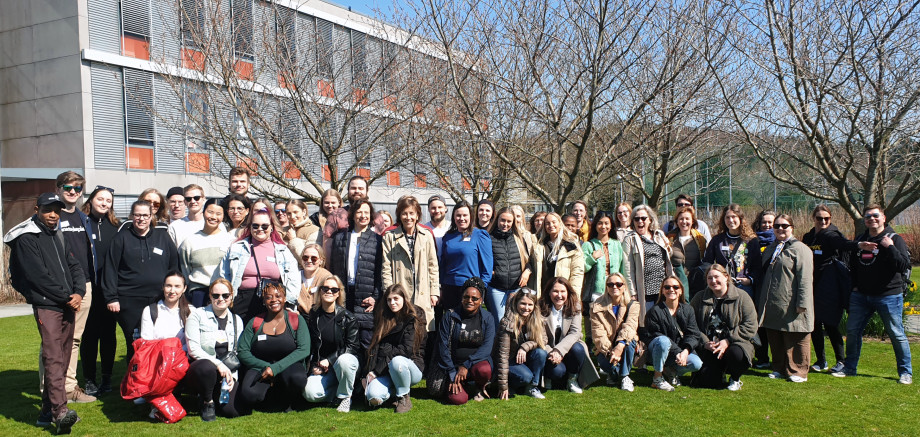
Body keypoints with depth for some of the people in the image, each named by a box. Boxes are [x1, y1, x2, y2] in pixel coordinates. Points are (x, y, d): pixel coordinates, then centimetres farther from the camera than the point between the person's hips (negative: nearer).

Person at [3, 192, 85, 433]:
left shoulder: (59, 237, 18)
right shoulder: (26, 239, -5)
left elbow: (74, 267, 15)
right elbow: (39, 275, -12)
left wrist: (78, 293, -3)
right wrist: (66, 297, -10)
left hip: (68, 306, 7)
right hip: (46, 305, -7)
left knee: (62, 359, 7)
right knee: (53, 358, -15)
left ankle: (48, 410, 15)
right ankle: (60, 412, -21)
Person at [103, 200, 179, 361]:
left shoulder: (163, 238, 12)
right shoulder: (122, 238, 7)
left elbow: (174, 267, 15)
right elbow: (110, 268, 3)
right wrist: (111, 298, -4)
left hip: (158, 300, 1)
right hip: (129, 301, -1)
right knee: (134, 344, -1)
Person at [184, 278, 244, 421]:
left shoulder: (237, 320, 14)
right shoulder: (197, 315, 0)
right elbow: (193, 349, -9)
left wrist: (233, 376, -4)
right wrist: (218, 364, -20)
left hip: (227, 372, 3)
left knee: (232, 410, -21)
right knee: (207, 367, -41)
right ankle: (207, 401, -8)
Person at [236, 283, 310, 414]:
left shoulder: (296, 320, 2)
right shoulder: (254, 322, 7)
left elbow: (304, 350, -8)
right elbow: (242, 352, 2)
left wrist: (275, 368, -18)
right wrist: (265, 366, -14)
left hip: (288, 365, 0)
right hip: (260, 367, 0)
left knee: (298, 379, -36)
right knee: (248, 395, -31)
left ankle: (288, 400, 0)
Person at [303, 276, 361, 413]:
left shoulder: (347, 317, -6)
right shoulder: (313, 316, 2)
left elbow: (353, 346, -8)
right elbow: (308, 346, 9)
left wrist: (329, 360, -16)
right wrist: (314, 366, -6)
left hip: (345, 358, -2)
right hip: (321, 367, 2)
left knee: (344, 360, -38)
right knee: (310, 393, -25)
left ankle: (345, 396, -11)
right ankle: (336, 390, 6)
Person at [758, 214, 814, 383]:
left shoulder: (799, 249, -6)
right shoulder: (771, 249, 18)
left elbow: (805, 279, -13)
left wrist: (802, 303, -19)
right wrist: (762, 302, 20)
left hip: (791, 306, -7)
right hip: (772, 305, 7)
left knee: (796, 341, 2)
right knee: (775, 340, 12)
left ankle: (798, 372, 12)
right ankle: (779, 369, 24)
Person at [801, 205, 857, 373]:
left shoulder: (831, 235, -7)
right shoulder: (808, 237, 12)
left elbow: (844, 244, -28)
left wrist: (858, 245, -48)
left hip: (829, 289, -6)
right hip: (812, 286, 6)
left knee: (830, 324, -4)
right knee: (814, 324, 7)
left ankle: (841, 360, 10)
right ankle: (820, 360, 19)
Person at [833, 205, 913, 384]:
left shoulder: (894, 239, -5)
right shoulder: (860, 240, 12)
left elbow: (904, 266, -17)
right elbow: (853, 266, 23)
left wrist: (890, 247, -24)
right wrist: (855, 286, 12)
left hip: (888, 296, -5)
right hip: (861, 295, 6)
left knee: (896, 334, 1)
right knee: (852, 330, 7)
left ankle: (906, 372, 15)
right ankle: (850, 368, 19)